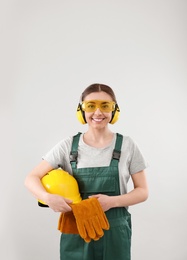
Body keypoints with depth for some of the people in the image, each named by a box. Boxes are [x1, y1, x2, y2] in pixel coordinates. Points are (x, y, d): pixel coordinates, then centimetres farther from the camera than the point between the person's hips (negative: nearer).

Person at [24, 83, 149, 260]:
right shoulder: (68, 145, -3)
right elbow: (31, 178, -3)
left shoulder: (126, 145, -4)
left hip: (114, 232, 0)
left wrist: (113, 201, -18)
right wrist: (48, 198, -24)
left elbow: (142, 191, -1)